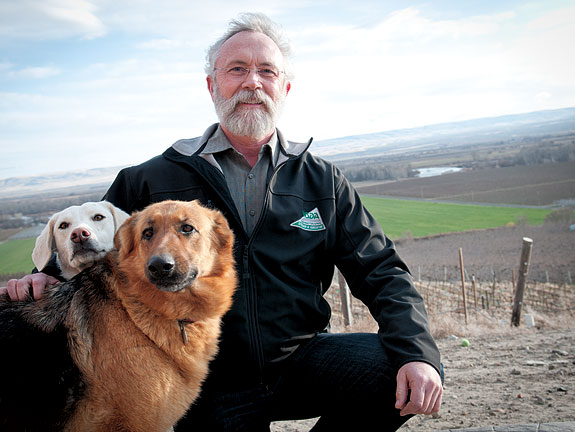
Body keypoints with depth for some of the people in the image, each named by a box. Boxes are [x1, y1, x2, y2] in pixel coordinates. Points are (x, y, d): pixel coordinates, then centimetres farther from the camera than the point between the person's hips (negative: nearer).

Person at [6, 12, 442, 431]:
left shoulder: (323, 181, 5)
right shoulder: (155, 179, 2)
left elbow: (380, 271, 2)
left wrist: (417, 353, -15)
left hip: (300, 362, 2)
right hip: (209, 390, -1)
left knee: (410, 371, -19)